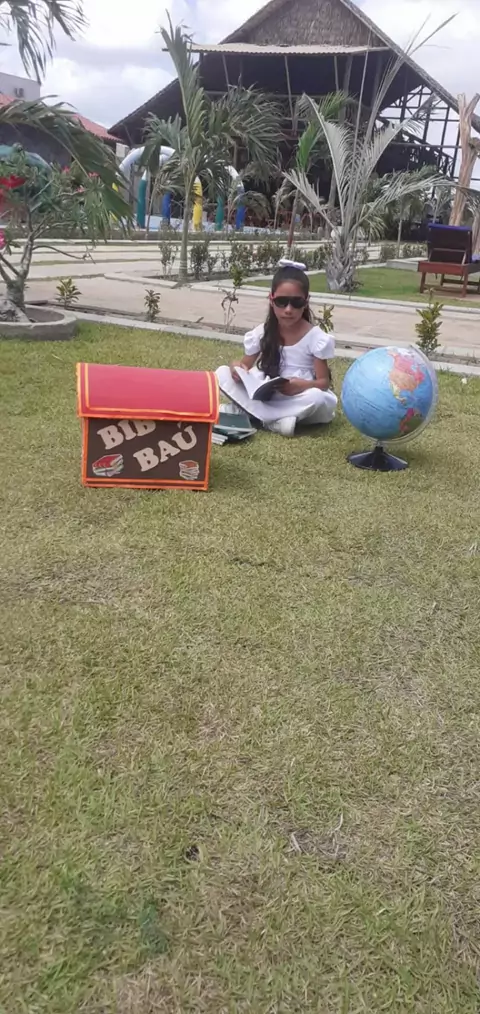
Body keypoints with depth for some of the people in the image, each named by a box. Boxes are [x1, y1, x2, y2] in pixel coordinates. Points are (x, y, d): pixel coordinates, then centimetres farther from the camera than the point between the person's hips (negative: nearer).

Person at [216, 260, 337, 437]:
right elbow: (246, 367, 5)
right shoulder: (261, 333, -2)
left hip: (300, 400, -3)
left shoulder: (316, 337, -11)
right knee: (223, 373, -16)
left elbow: (324, 382, -11)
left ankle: (249, 413, -23)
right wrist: (237, 368, -21)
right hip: (266, 397, 3)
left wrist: (302, 385, -32)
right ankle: (274, 421, -28)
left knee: (318, 398, -38)